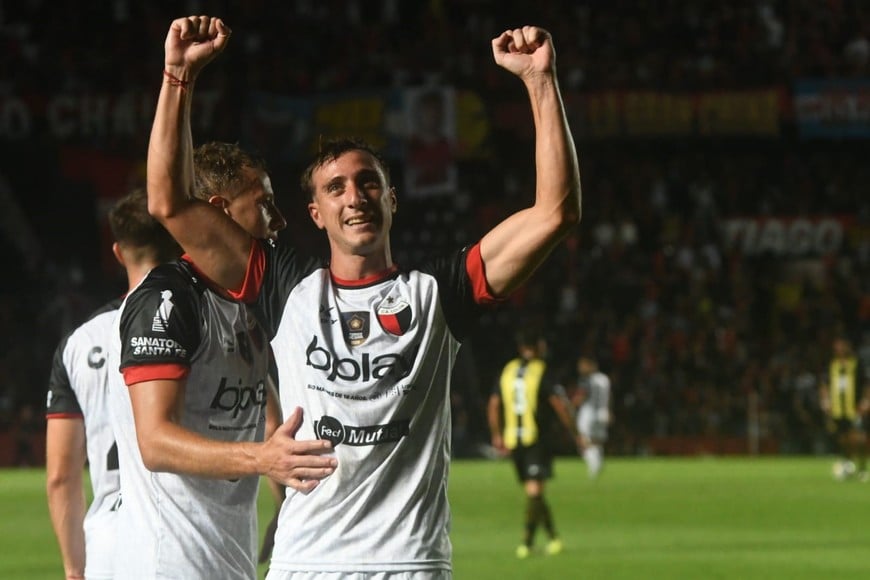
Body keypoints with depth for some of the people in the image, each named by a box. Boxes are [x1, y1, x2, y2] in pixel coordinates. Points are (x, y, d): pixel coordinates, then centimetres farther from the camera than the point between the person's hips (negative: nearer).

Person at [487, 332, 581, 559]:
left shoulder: (507, 371, 9)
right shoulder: (542, 371, -6)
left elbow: (493, 405, 10)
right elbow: (558, 405, -9)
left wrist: (497, 436, 19)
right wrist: (575, 434, -1)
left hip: (513, 441, 5)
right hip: (537, 439, -5)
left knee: (533, 492, 13)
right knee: (534, 491, -8)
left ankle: (553, 537, 19)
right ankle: (527, 542, -15)